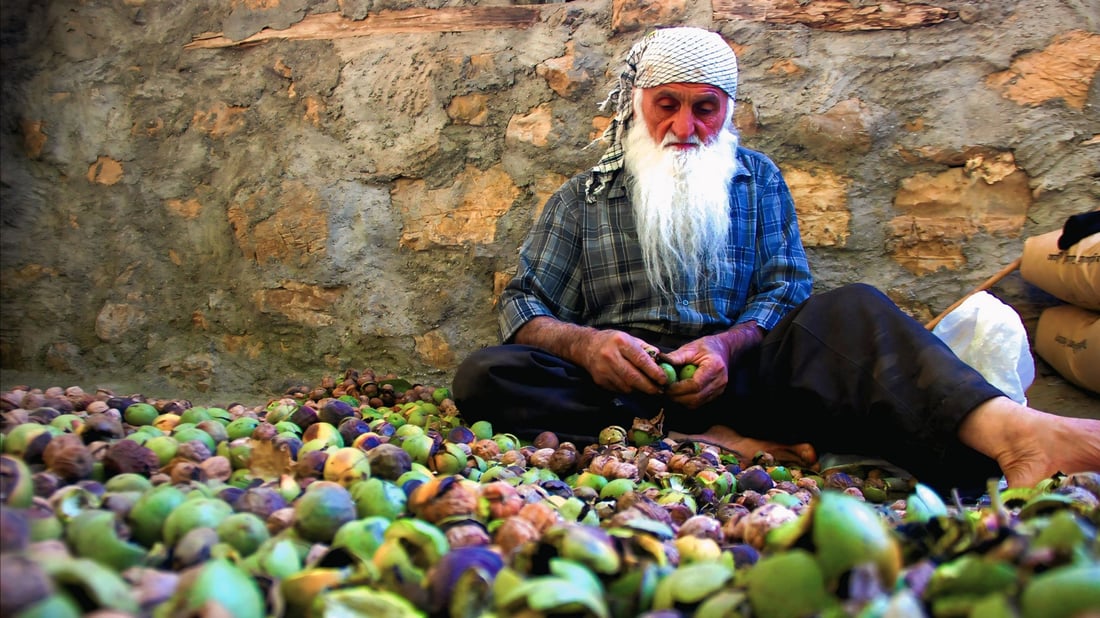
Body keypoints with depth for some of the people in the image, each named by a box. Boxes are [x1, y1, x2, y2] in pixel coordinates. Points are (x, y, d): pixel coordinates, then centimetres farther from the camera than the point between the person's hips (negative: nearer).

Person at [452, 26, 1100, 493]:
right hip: (622, 386, 0)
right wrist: (583, 343, -17)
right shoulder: (582, 197, 15)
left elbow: (789, 288, 7)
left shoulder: (757, 178, 18)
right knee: (483, 376, -30)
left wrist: (727, 345, -16)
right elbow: (523, 303, 8)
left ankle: (1008, 432, -56)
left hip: (733, 376, 1)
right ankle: (729, 445, -36)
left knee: (853, 309, -27)